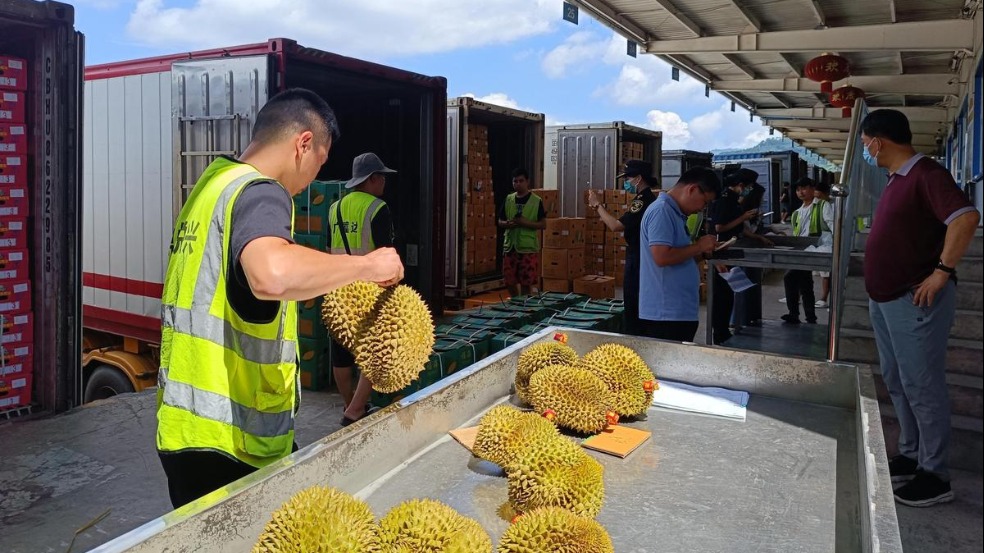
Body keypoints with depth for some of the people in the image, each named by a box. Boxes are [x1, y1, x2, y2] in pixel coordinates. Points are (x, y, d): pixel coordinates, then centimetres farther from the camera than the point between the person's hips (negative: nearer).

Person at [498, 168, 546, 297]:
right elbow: (500, 222, 13)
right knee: (510, 281, 8)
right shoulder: (508, 199, 8)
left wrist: (525, 223, -18)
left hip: (528, 247, -4)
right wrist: (508, 224, -9)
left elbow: (543, 224, -5)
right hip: (510, 246, 4)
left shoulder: (536, 201, -3)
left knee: (527, 283, 0)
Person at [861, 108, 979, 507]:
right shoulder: (896, 179, 14)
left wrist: (942, 271, -25)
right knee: (897, 383, 17)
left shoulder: (926, 175, -15)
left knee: (922, 386, -2)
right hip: (885, 299, 10)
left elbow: (966, 218, -29)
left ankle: (935, 477, 10)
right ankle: (910, 456, 31)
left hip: (915, 301, -10)